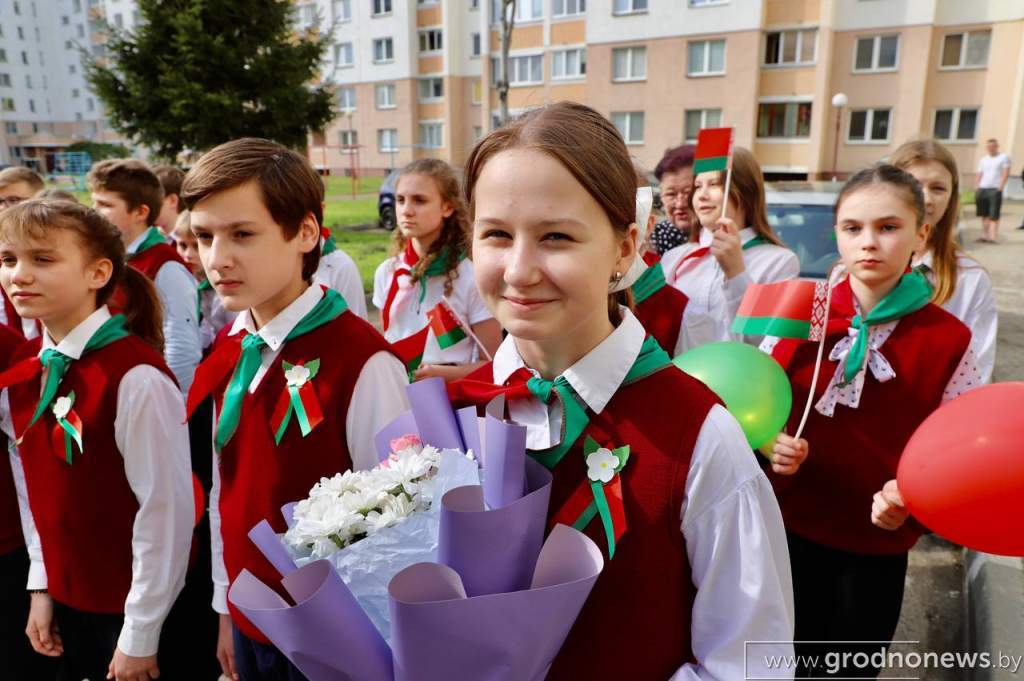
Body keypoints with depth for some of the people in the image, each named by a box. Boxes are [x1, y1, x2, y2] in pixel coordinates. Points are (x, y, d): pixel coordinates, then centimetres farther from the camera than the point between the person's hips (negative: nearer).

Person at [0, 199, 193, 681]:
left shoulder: (135, 376, -24)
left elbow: (166, 509, -21)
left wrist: (141, 635, -14)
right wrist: (42, 586, 7)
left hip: (132, 608, -6)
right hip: (66, 598, 7)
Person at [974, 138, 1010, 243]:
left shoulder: (1003, 158, 4)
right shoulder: (983, 160, 17)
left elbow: (1006, 174, -4)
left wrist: (1000, 187, -14)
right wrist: (976, 189, 4)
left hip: (995, 190, -5)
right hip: (982, 189, 5)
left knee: (994, 216, -7)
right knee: (984, 214, 7)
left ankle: (992, 237, -10)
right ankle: (984, 235, 12)